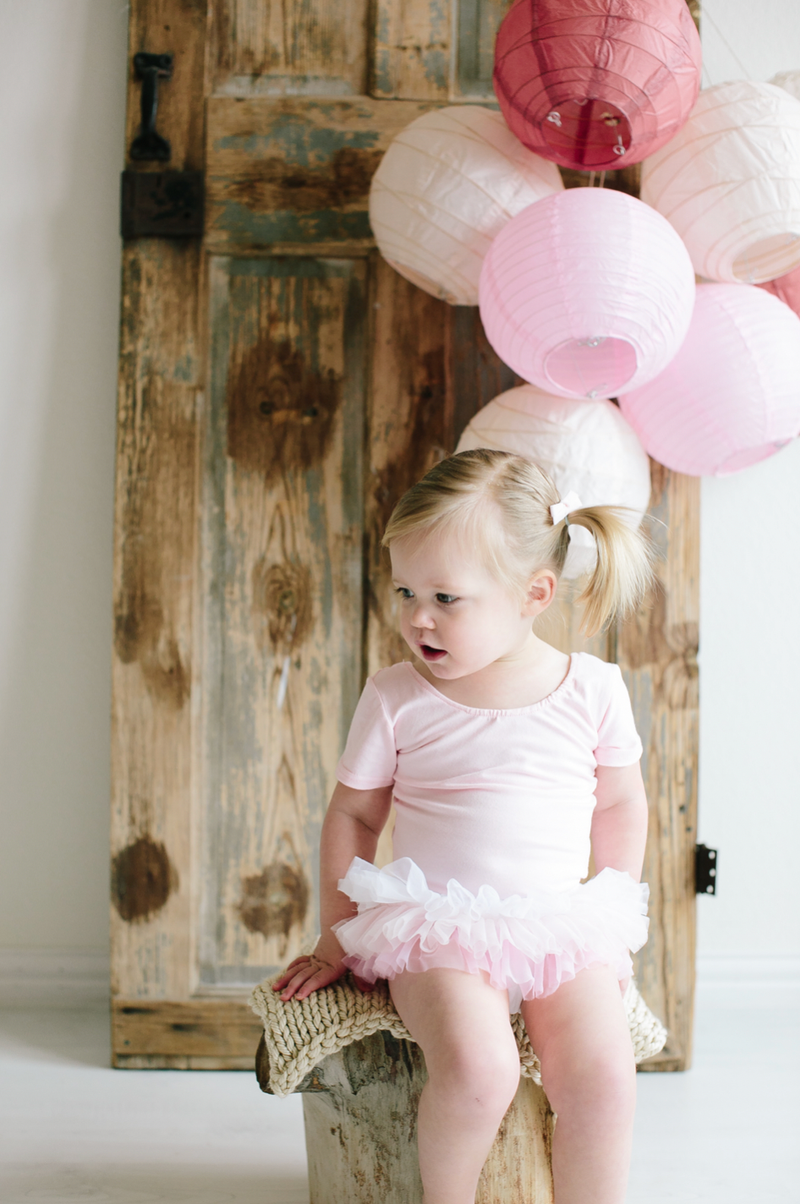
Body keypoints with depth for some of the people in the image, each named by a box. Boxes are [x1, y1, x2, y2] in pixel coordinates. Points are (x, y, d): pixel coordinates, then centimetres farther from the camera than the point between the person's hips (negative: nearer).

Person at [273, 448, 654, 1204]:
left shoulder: (593, 689, -1)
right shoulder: (396, 698, -4)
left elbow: (619, 803, 13)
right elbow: (352, 814, 7)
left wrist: (613, 925, 14)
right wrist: (337, 939, 9)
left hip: (561, 929, 2)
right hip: (438, 925, -1)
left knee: (602, 1077, -21)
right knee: (474, 1070, -27)